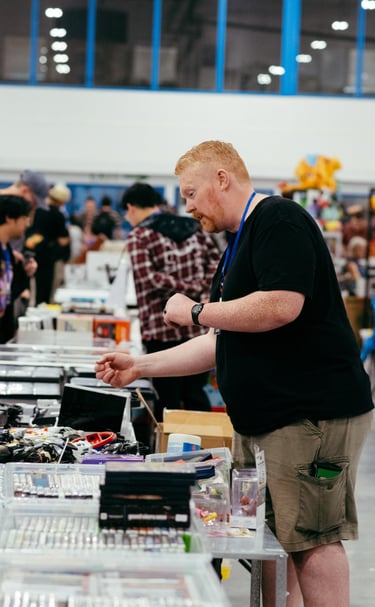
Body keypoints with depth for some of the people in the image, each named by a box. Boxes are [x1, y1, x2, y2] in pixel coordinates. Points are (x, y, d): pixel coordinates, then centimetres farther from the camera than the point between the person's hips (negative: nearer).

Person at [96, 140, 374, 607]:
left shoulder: (278, 218, -10)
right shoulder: (236, 246, 20)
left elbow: (282, 305, -25)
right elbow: (223, 343, 23)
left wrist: (196, 311, -11)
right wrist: (140, 367, 16)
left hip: (312, 412, -10)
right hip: (259, 419, 10)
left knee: (311, 540, -8)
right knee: (269, 540, 10)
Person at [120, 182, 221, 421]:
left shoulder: (139, 236, -6)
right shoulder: (194, 227, 11)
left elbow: (147, 278, -19)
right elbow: (217, 262, 4)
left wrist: (190, 289, -15)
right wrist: (202, 287, -5)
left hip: (163, 328, -5)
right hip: (200, 325, 5)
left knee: (168, 399, 4)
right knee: (196, 394, 15)